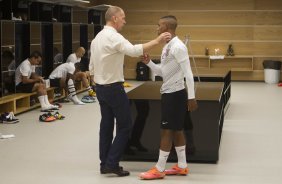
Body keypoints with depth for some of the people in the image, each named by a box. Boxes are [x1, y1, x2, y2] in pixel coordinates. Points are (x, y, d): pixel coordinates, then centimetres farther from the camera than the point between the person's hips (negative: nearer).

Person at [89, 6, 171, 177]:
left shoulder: (97, 38, 12)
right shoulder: (113, 36, -18)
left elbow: (92, 67, 16)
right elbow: (134, 50, -34)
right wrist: (157, 41, -31)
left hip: (100, 88, 9)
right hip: (113, 88, -9)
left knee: (106, 125, 12)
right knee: (125, 126, -1)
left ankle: (105, 163, 14)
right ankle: (112, 163, -3)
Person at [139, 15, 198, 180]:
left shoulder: (178, 46, -18)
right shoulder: (167, 46, 13)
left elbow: (188, 73, -20)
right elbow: (162, 72, 18)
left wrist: (191, 97, -21)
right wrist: (149, 62, 2)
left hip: (175, 94, -10)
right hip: (169, 93, 10)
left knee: (167, 130, -5)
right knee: (176, 130, 13)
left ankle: (159, 169, 1)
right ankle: (182, 166, 21)